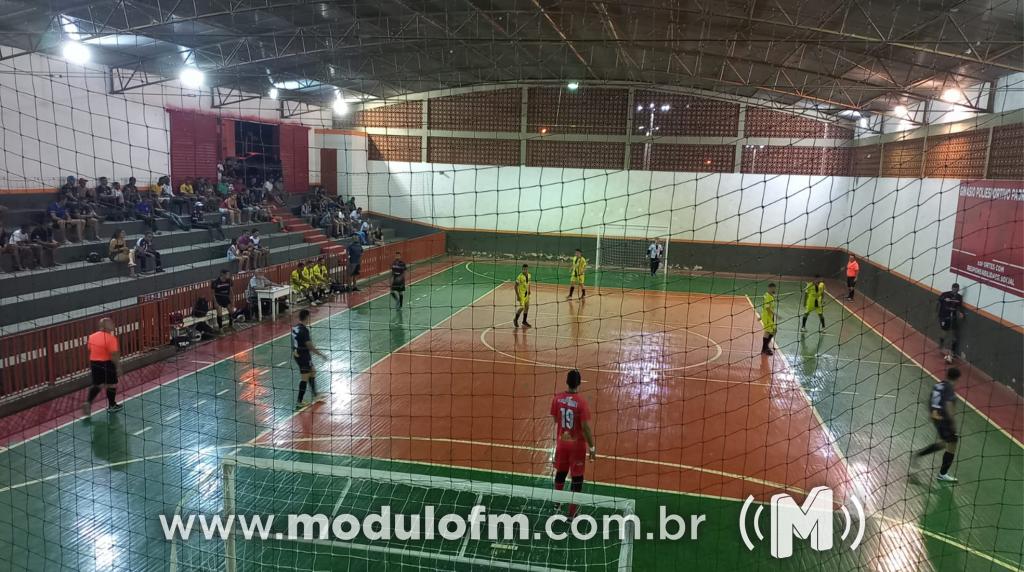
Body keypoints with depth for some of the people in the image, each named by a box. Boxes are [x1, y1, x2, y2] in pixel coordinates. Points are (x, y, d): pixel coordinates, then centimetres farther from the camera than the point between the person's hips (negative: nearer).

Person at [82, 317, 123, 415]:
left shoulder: (92, 336, 4)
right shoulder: (110, 338, -18)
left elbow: (89, 350, 12)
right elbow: (114, 355, -20)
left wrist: (90, 365, 23)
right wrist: (118, 367, -13)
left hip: (94, 363, 7)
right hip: (106, 363, -7)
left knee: (96, 385, 17)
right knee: (111, 384, 10)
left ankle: (88, 402, 1)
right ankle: (112, 405, 21)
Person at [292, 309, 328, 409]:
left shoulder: (295, 327, 3)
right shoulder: (304, 330, -23)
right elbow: (309, 346, -22)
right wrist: (321, 354, -12)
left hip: (297, 355, 9)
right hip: (304, 357, -9)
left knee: (312, 372, 23)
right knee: (305, 378, 1)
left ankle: (315, 395, 33)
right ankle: (299, 403, 5)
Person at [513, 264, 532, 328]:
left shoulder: (529, 275, 1)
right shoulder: (520, 276, -21)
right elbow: (516, 286, -18)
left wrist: (529, 291, 17)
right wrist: (517, 295, -20)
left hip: (526, 293, 7)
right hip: (521, 293, -7)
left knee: (527, 307, 10)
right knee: (522, 307, -8)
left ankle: (524, 321, 23)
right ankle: (515, 320, 13)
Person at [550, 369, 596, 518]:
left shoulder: (557, 399, -8)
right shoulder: (581, 402, -21)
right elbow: (585, 427, -19)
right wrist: (592, 447, -10)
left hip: (561, 442, 4)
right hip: (577, 445, -4)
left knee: (560, 473, 22)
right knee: (577, 479, 7)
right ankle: (572, 513, 13)